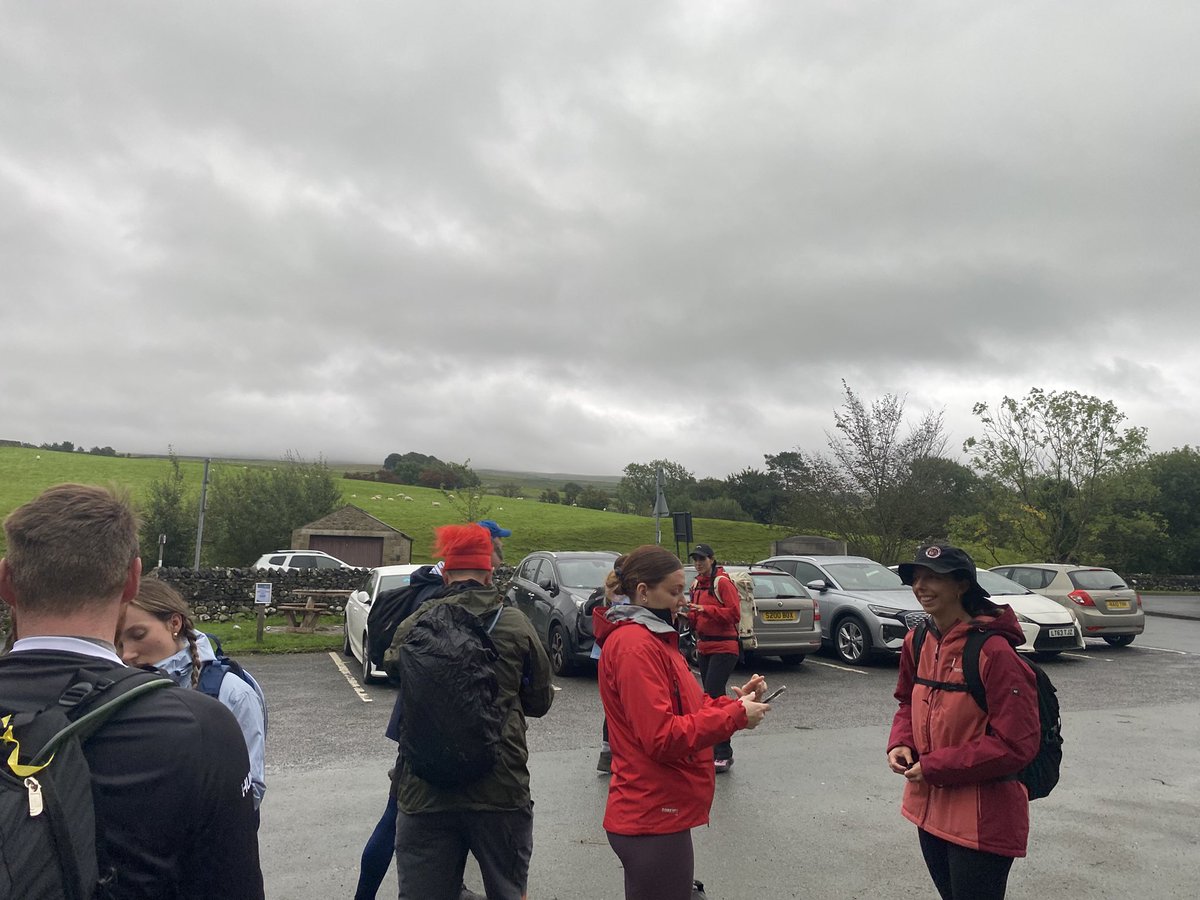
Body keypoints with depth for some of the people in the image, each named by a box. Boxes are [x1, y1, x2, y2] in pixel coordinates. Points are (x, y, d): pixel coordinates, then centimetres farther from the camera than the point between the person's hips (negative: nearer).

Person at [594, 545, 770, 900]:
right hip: (654, 817, -10)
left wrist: (734, 701, -1)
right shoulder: (635, 645, -20)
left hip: (656, 811, 10)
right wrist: (735, 715, -18)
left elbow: (685, 708, 13)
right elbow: (663, 737, -24)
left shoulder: (651, 638, 12)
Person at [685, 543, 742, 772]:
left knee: (713, 696, -13)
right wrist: (688, 614, -1)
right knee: (711, 697, 12)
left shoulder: (722, 582, -11)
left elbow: (734, 613, -17)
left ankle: (724, 754, -6)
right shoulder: (696, 584, 13)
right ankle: (716, 749, 22)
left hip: (724, 647, -8)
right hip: (704, 647, 8)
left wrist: (705, 610, -23)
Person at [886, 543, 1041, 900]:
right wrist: (900, 743, -5)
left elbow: (1016, 745, -21)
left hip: (982, 821, -7)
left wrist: (935, 766, -20)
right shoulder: (917, 642, 1)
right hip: (929, 807, 7)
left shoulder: (994, 651, -22)